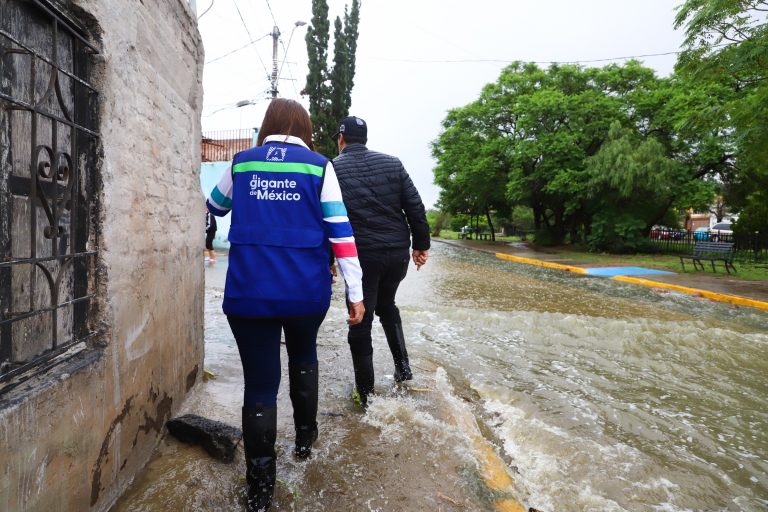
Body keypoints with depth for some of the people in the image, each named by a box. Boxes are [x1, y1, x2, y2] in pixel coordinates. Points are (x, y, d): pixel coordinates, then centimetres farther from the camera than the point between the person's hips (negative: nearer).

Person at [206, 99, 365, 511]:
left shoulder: (241, 163, 6)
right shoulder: (318, 166, 0)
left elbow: (216, 207, 24)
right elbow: (341, 233, -5)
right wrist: (355, 292, -2)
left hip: (248, 292, 0)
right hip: (306, 291, 0)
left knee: (260, 385, 7)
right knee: (303, 359, 27)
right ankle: (305, 437, 40)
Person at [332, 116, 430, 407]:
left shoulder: (332, 169, -1)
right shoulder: (392, 163, 7)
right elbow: (415, 207, 3)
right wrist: (421, 244, 11)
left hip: (361, 255, -3)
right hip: (398, 251, 4)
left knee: (360, 321, 8)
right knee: (386, 305, 28)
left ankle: (365, 392, 16)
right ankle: (402, 366, 23)